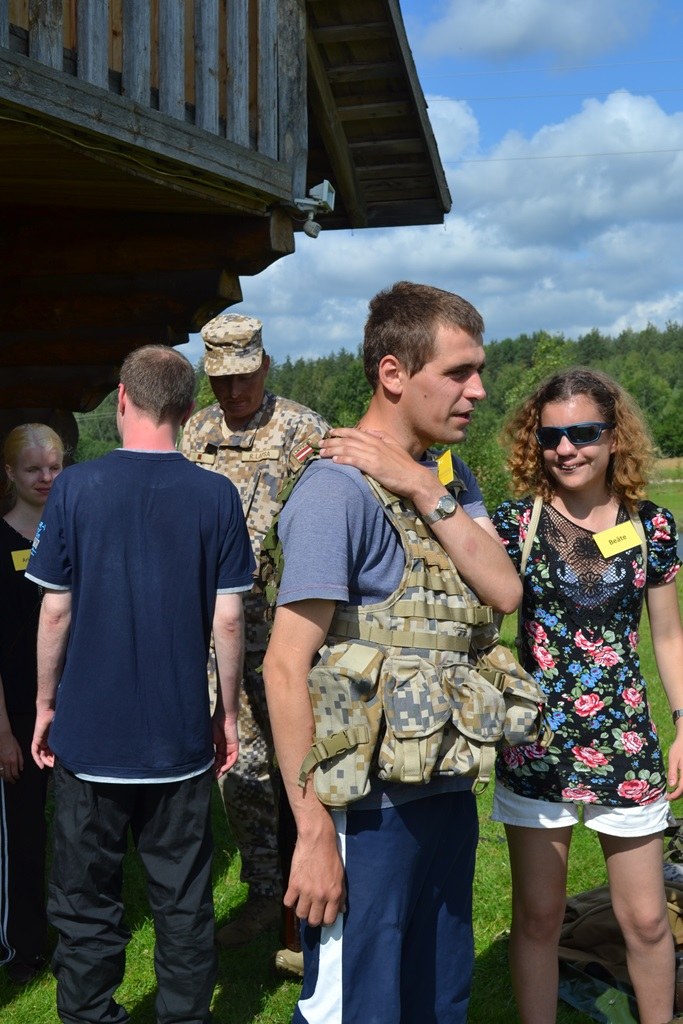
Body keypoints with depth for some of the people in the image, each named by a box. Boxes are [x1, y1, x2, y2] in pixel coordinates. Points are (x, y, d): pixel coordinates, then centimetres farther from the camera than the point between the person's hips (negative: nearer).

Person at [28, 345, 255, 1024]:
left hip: (90, 732, -1)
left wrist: (45, 703, 7)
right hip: (180, 737, 1)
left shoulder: (75, 487, -8)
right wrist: (228, 713, 7)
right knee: (183, 904, 14)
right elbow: (227, 619, -5)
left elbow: (55, 611, -5)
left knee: (86, 904, 14)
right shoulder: (217, 496, -6)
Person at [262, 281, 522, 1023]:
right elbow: (286, 667, -20)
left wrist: (424, 489, -17)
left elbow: (505, 591, -6)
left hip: (447, 797, 8)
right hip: (369, 813, -8)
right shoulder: (338, 487, -17)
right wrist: (315, 835, -20)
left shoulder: (446, 481, 8)